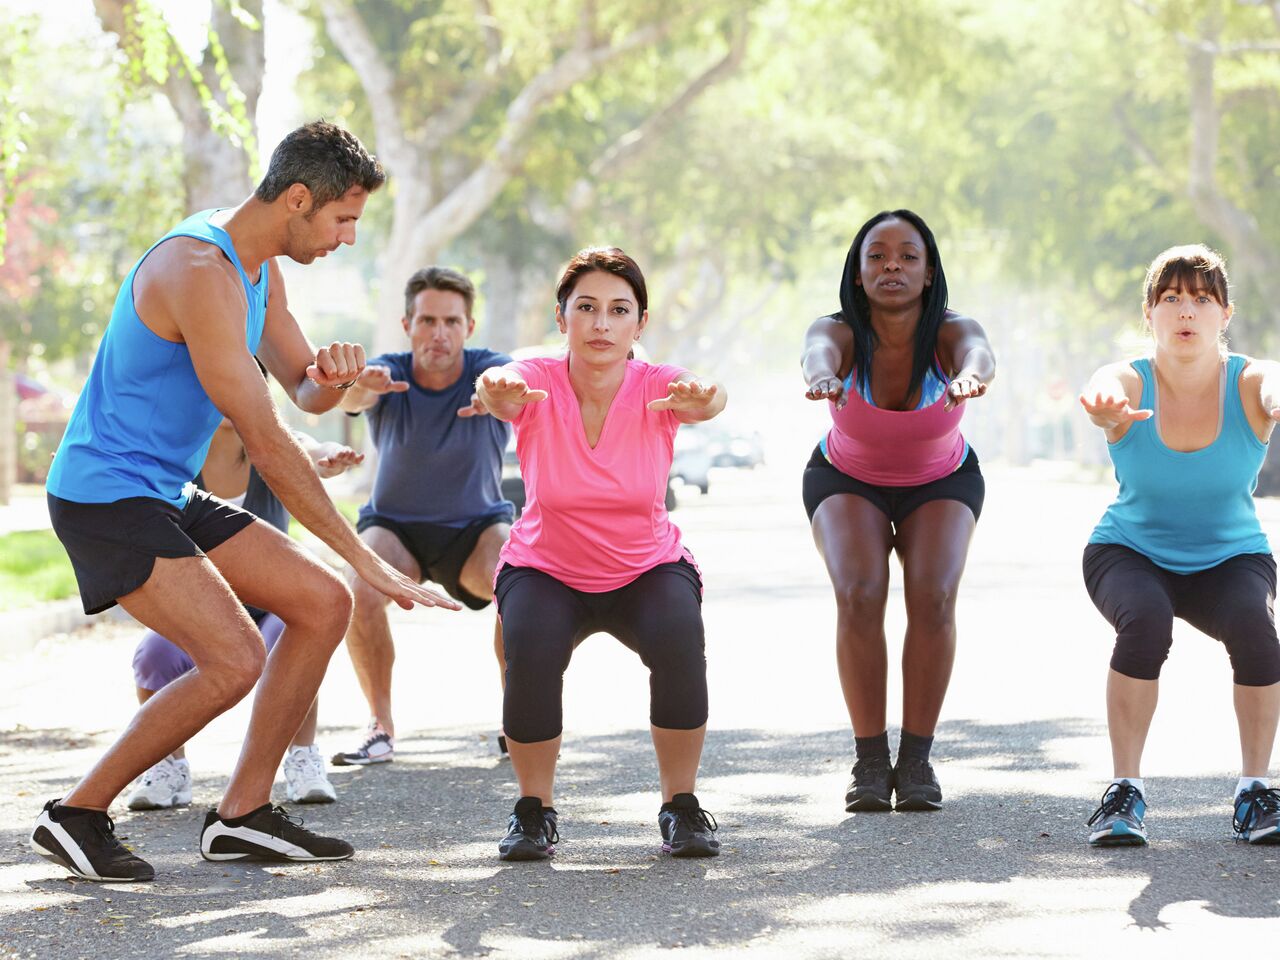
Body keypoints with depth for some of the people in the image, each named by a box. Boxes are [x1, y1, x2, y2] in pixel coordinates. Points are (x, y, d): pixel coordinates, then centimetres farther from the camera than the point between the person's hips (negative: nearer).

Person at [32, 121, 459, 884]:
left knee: (324, 605, 5)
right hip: (105, 496, -10)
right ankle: (77, 816, -5)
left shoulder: (260, 266, 9)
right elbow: (266, 441, -25)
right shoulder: (200, 271, -23)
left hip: (168, 497, 10)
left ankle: (244, 814, 9)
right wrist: (365, 558, -23)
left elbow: (305, 391, 17)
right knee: (235, 660, -21)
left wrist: (334, 374, -11)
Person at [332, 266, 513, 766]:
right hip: (394, 524, 1)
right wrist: (359, 387, -67)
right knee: (362, 594, -29)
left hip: (478, 526, 0)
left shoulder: (485, 368, -19)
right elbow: (348, 398, -41)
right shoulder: (388, 373, -17)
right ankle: (381, 726, -11)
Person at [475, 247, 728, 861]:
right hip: (546, 572, 0)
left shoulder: (657, 389, -19)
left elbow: (708, 396, -41)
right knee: (531, 651, -30)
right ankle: (534, 810, -6)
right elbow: (502, 390, -43)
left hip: (649, 570, 0)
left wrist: (701, 400, -67)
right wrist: (498, 393, -68)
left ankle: (681, 807, -8)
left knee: (679, 642, -30)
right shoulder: (537, 385, -19)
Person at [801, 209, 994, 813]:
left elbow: (978, 351, -52)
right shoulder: (839, 333, -29)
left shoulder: (951, 333, -29)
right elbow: (818, 349, -52)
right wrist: (822, 375, -78)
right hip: (847, 481, 0)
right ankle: (869, 760, -12)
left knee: (933, 598, -23)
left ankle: (916, 759, -9)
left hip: (941, 483, 0)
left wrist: (970, 376, -78)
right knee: (859, 596, -24)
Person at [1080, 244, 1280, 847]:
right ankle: (1125, 790, -22)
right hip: (1130, 554, 0)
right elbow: (1104, 392, -41)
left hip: (1231, 559, 1)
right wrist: (1106, 410, -68)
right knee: (1145, 618, -33)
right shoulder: (1130, 384, -17)